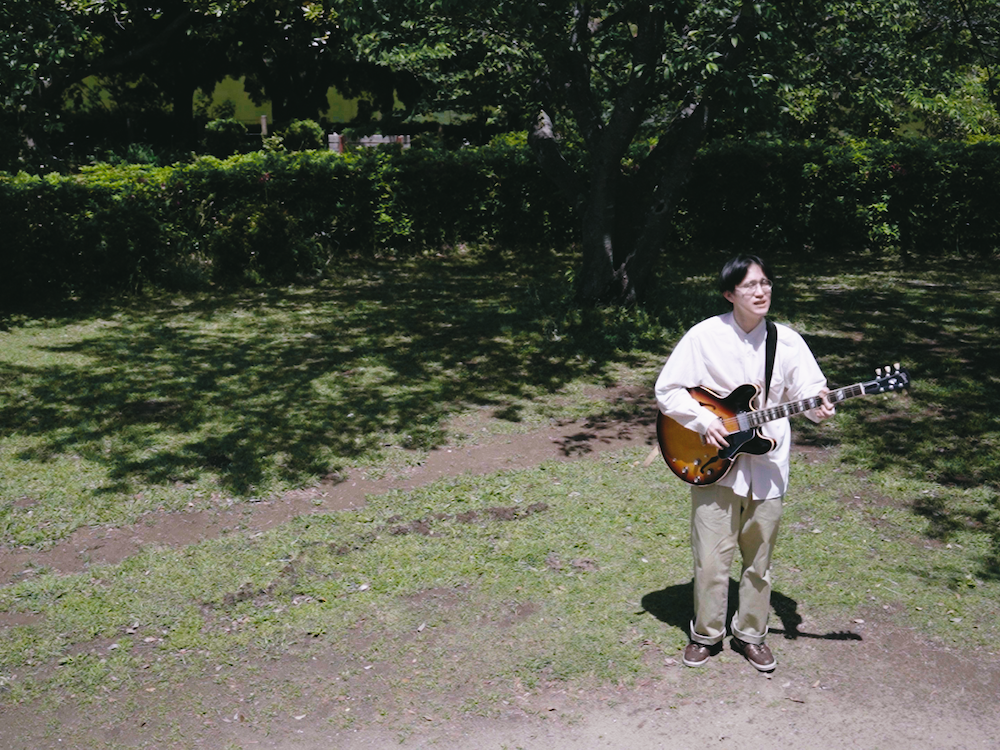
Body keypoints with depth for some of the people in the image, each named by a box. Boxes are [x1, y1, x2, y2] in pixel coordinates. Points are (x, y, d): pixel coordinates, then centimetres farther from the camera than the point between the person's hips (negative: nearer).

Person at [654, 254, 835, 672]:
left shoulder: (787, 341, 1)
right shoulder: (705, 336, -7)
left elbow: (809, 390, 0)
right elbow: (667, 391, -3)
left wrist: (817, 407, -22)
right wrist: (703, 421, -15)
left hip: (767, 465, 2)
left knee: (759, 559, 12)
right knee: (711, 558, 2)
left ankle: (751, 633, 31)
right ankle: (706, 634, 23)